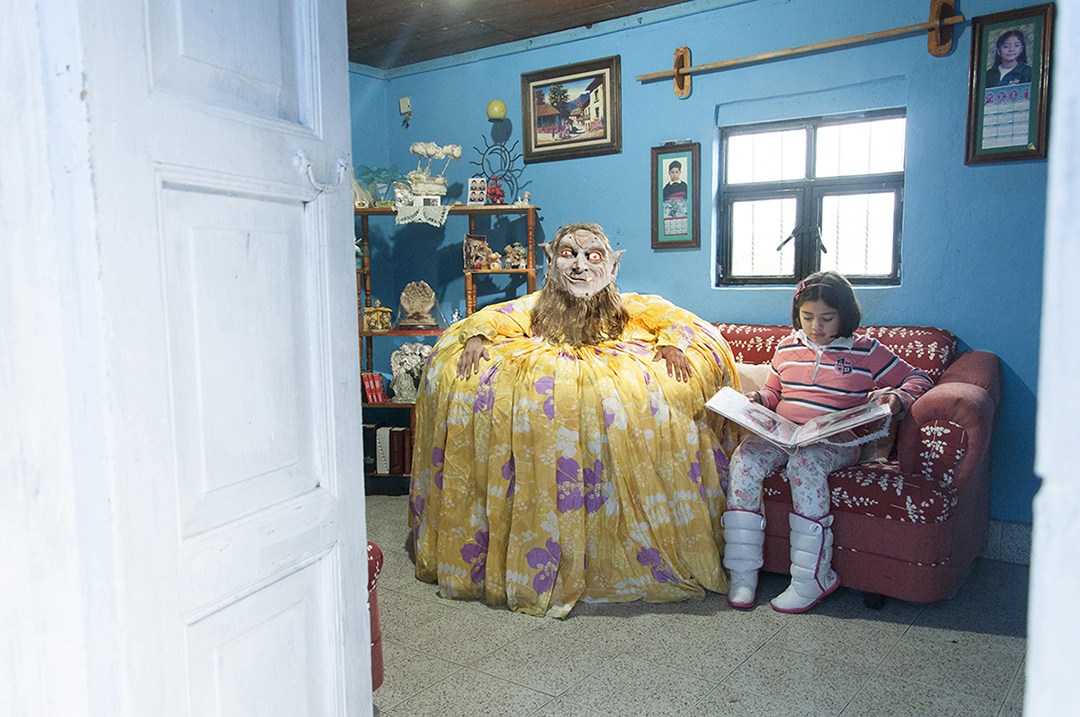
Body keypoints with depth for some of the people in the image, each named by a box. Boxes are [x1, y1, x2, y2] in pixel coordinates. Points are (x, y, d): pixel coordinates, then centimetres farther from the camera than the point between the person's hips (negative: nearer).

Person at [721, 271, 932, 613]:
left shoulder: (866, 351, 7)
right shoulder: (787, 347, 18)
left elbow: (917, 378, 12)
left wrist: (897, 399, -9)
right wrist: (757, 398, 6)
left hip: (835, 441, -3)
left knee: (805, 462, -38)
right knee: (744, 458, -27)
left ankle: (811, 578, -28)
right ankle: (743, 573, -22)